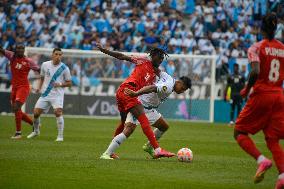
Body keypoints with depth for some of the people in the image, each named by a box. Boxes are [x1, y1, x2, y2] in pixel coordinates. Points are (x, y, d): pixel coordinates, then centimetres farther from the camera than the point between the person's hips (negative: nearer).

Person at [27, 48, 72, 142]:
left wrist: (60, 84, -17)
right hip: (45, 94, 3)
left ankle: (60, 136, -15)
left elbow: (69, 83, 0)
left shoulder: (64, 68, -6)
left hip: (57, 94, -3)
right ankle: (36, 131, 28)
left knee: (58, 112, -24)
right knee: (36, 112, 0)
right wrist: (39, 87, 4)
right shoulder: (45, 65, 3)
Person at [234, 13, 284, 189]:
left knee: (240, 132, 9)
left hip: (261, 95, -5)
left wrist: (247, 89, -6)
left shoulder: (256, 48, -6)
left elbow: (255, 72, -20)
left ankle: (261, 160, -15)